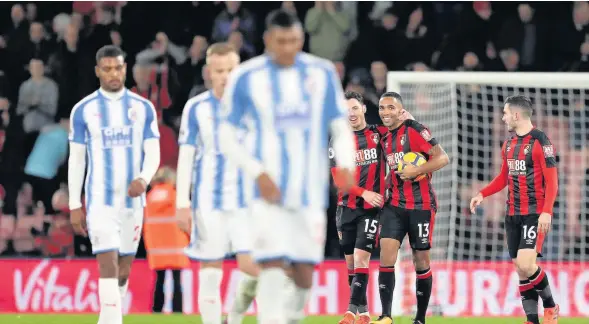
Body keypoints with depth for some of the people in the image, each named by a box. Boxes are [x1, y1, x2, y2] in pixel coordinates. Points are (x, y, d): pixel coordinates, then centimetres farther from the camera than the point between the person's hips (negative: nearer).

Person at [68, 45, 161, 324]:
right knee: (108, 263, -15)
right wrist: (74, 205, -1)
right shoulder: (83, 110, -1)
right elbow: (76, 159, 2)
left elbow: (153, 154, 1)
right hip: (100, 199, -3)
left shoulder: (143, 108, 4)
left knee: (124, 268, 9)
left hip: (133, 199, 3)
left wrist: (144, 179, -21)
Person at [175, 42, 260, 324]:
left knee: (252, 267, -10)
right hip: (208, 202, -1)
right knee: (210, 273, -1)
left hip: (247, 200, 1)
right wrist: (182, 202, -6)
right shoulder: (196, 108, 2)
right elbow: (186, 156, 2)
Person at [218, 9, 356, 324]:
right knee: (272, 265, -16)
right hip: (270, 191, -3)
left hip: (311, 191, 3)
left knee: (304, 272, 4)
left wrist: (345, 164, -12)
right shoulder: (246, 77, -2)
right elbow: (227, 136, 2)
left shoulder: (322, 73, 4)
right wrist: (258, 172, -13)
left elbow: (341, 129, 9)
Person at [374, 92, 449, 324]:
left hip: (420, 205, -5)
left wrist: (417, 171, -24)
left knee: (421, 260, 3)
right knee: (386, 252, -11)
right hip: (395, 204, 5)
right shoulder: (385, 139, 11)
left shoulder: (414, 130, -10)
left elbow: (442, 157, -16)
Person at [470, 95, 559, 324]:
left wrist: (546, 211, -23)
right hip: (513, 214, 8)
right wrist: (482, 194, 10)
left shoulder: (540, 142, -10)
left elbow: (552, 180, -14)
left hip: (535, 213, -8)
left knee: (526, 265, -19)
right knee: (520, 268, 4)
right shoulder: (509, 144, 13)